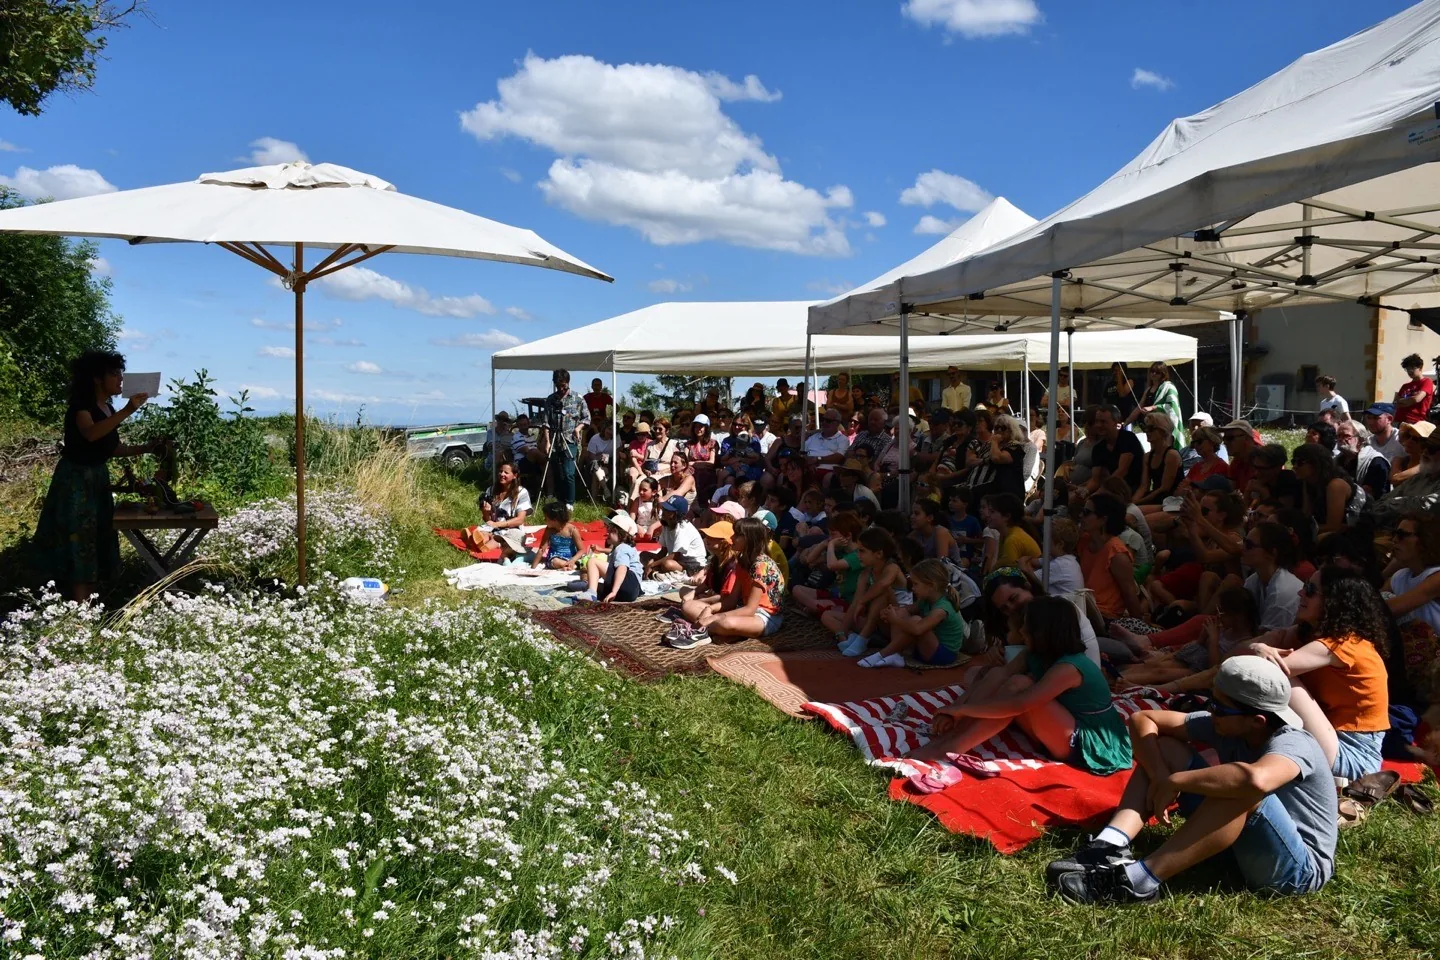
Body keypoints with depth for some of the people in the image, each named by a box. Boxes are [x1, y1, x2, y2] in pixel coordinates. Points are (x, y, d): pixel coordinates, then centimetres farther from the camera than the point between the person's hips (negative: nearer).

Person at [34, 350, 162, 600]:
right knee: (79, 541, -9)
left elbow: (113, 448, 12)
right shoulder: (81, 405, -16)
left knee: (97, 541, 10)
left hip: (99, 479, 8)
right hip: (75, 480, -8)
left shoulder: (109, 410, 9)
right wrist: (127, 411, -42)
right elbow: (90, 434, -37)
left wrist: (146, 448, 0)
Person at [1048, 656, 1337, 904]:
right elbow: (1142, 719, -5)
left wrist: (1174, 781, -39)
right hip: (1245, 843, 7)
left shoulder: (1291, 744, -27)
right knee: (1165, 748, -4)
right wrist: (1160, 777, -22)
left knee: (1243, 788, -38)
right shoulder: (1227, 726, -7)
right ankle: (1110, 846, -25)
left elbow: (1255, 779, -52)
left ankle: (1140, 880, -35)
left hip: (1300, 868, -7)